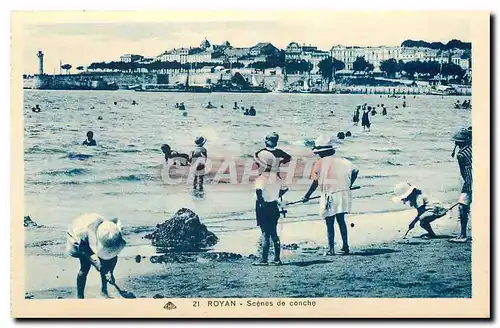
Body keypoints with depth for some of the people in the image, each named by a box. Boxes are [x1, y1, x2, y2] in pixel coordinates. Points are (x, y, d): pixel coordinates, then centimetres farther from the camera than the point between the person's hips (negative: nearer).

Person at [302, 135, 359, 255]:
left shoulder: (319, 163, -7)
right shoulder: (341, 160, 6)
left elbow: (315, 182, -13)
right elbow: (355, 171, 0)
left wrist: (307, 196, -4)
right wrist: (348, 186, 14)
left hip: (330, 196, -5)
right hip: (344, 193, 5)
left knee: (330, 223, 4)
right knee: (341, 220, 18)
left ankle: (331, 249, 3)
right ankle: (345, 246, 20)